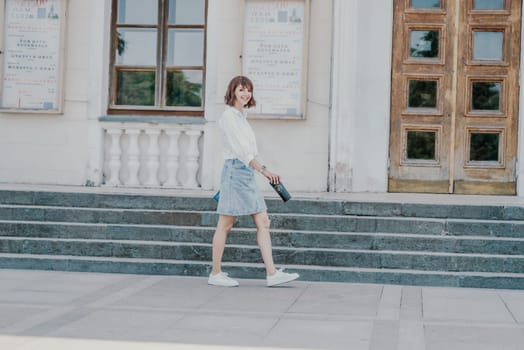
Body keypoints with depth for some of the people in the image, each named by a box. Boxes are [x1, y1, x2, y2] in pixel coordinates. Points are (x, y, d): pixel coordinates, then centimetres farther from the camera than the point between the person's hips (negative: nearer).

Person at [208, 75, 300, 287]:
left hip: (247, 173, 9)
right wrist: (263, 170, -28)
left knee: (263, 222, 3)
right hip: (236, 170, -9)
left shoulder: (241, 116, 17)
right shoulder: (228, 116, -11)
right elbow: (241, 150, -21)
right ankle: (215, 274, 7)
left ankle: (271, 274, 1)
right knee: (225, 225, -1)